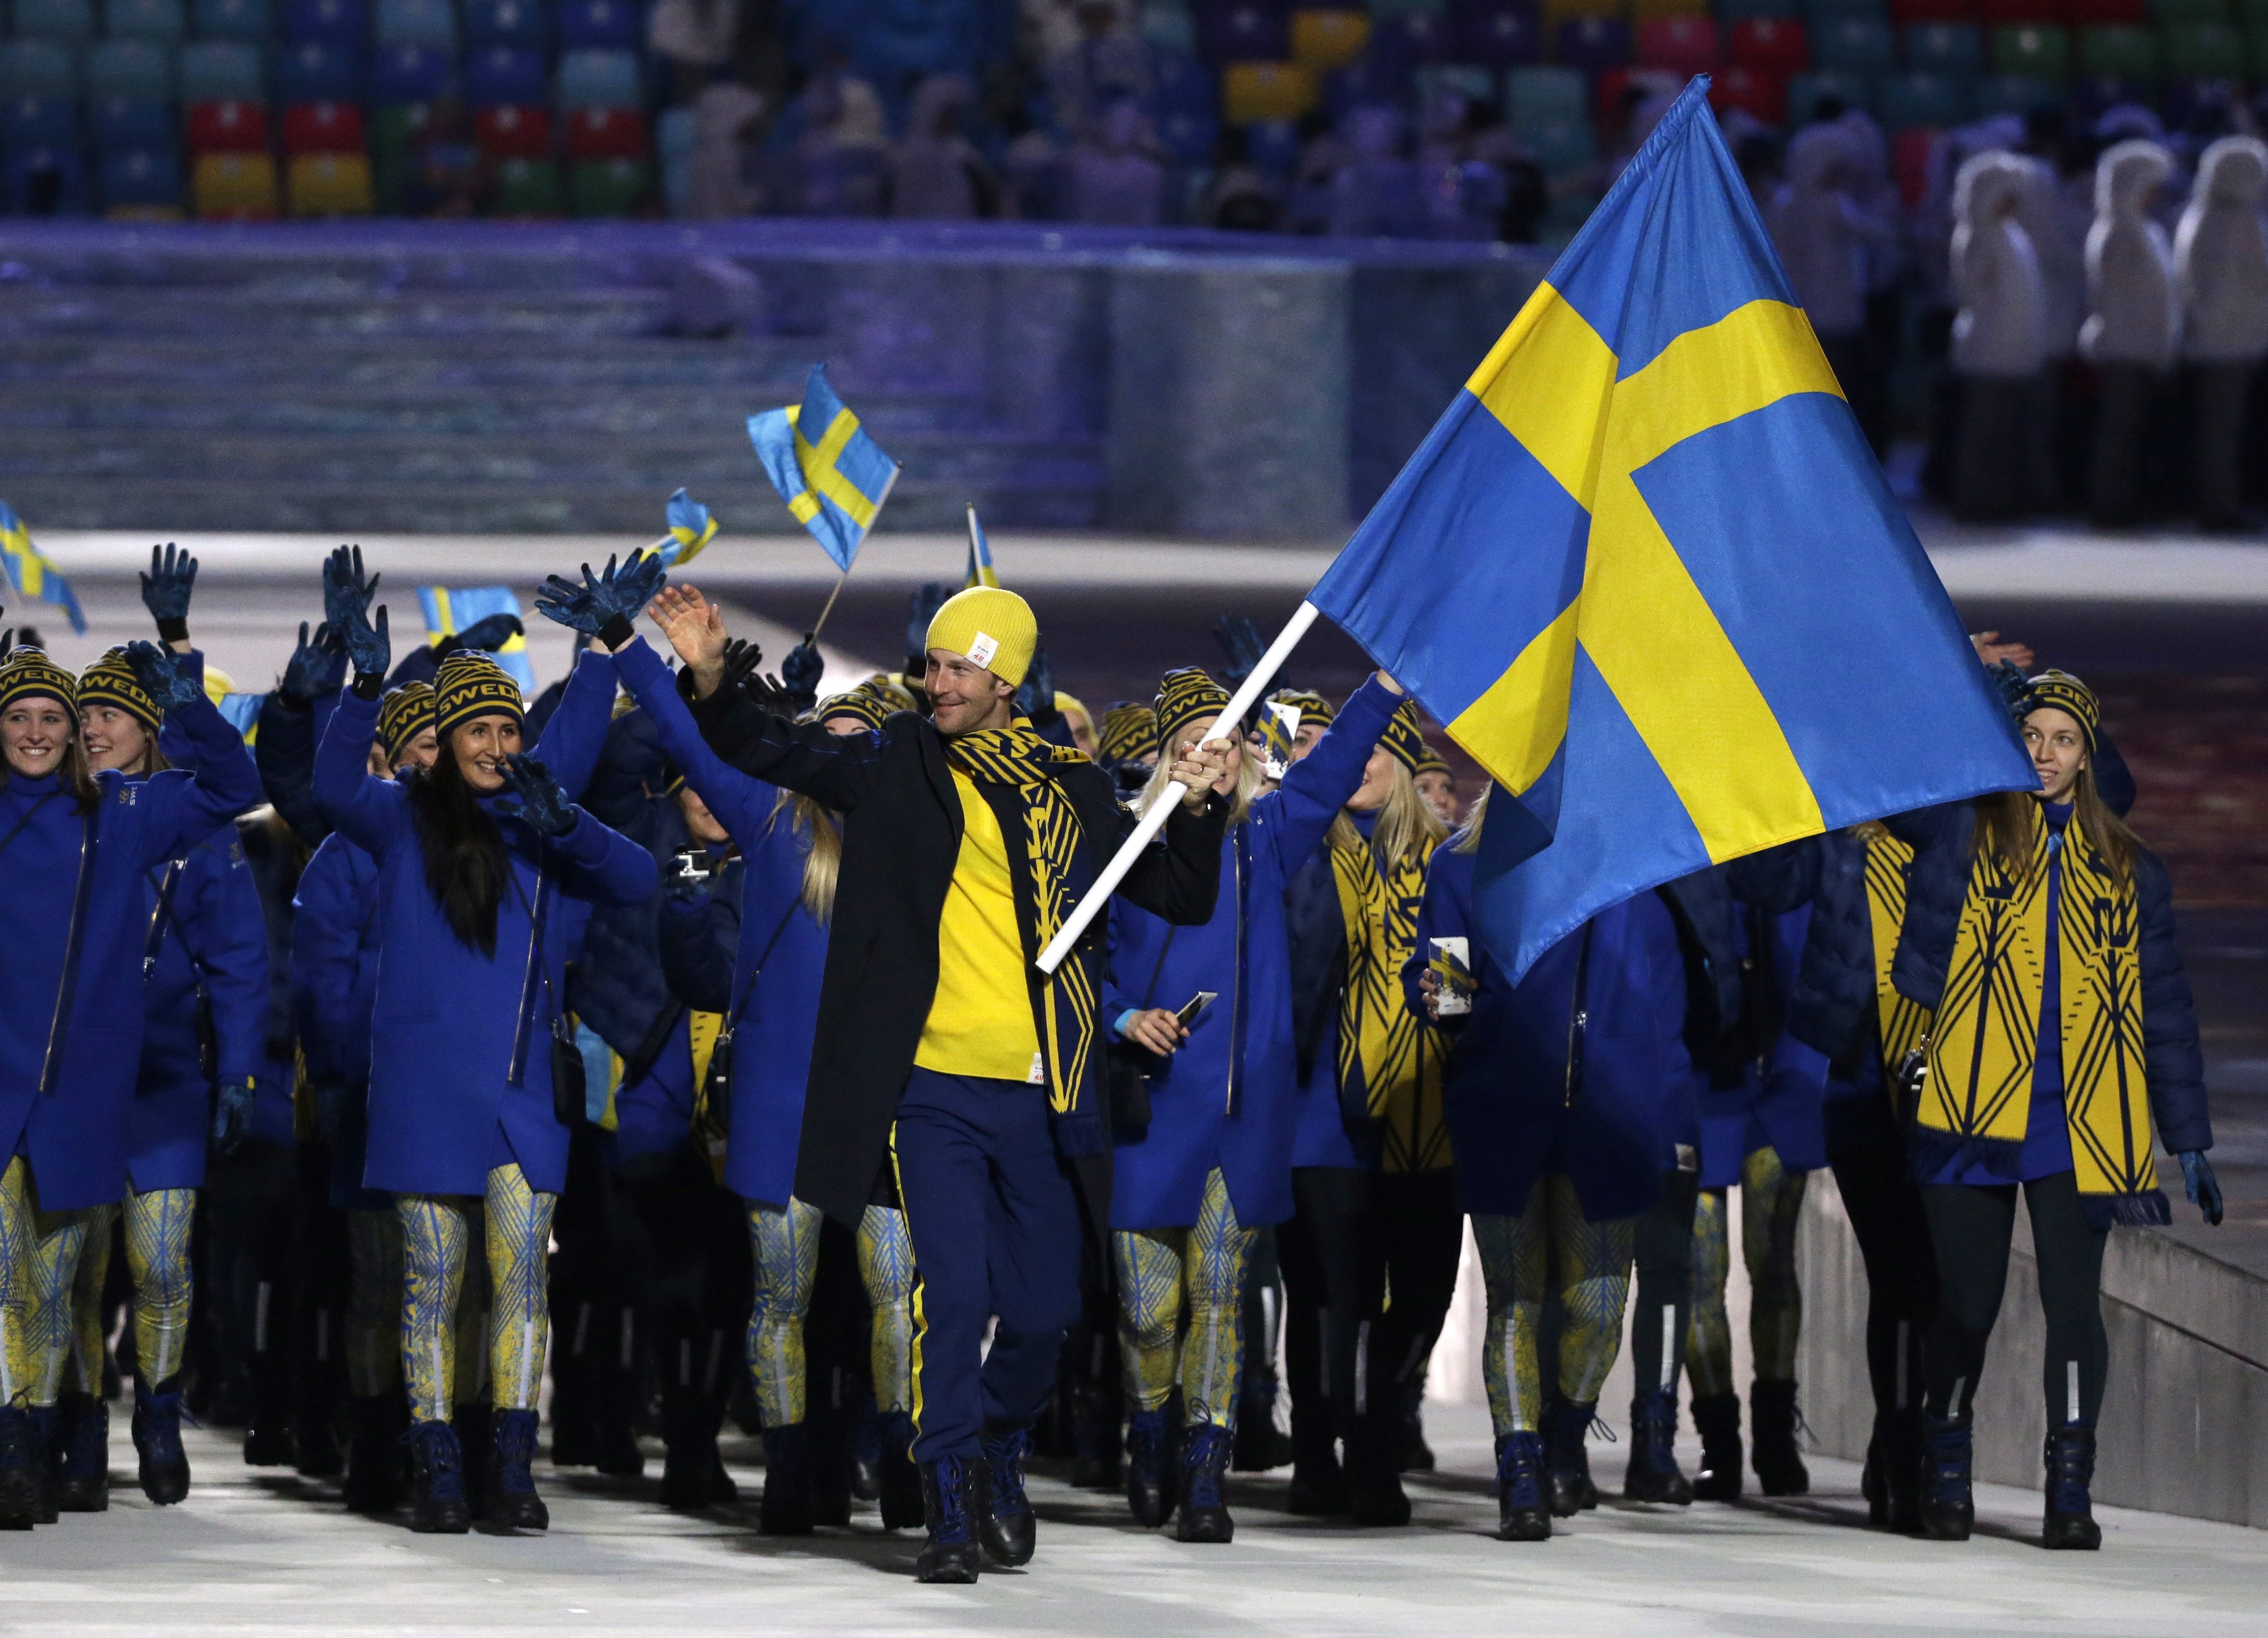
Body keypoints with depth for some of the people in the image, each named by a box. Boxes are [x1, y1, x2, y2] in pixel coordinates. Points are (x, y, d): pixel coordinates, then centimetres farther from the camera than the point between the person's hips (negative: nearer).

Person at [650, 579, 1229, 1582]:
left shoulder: (1074, 792, 10)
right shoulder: (898, 767, 5)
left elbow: (1181, 898, 14)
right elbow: (770, 750, 0)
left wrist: (1196, 811, -4)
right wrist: (710, 679, -17)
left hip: (1040, 1096, 2)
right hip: (934, 1086, -2)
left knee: (1043, 1306, 8)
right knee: (954, 1291, -13)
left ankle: (1000, 1453, 35)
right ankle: (950, 1509, -2)